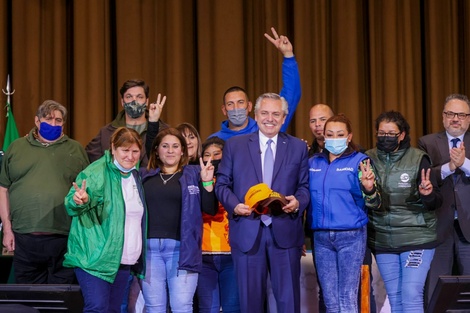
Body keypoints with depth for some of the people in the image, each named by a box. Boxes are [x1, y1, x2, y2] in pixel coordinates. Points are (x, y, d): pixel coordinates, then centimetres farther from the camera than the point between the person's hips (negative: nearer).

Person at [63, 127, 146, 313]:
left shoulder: (136, 176, 10)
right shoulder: (96, 173, -12)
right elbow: (72, 205, -24)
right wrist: (80, 201, -45)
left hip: (123, 261, 7)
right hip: (95, 257, -7)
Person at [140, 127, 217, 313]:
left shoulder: (194, 174, 8)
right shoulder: (144, 175, 12)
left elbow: (210, 209, 4)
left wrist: (207, 182, -7)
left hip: (181, 249, -2)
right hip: (149, 247, 2)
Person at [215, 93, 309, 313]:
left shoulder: (298, 147, 10)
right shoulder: (234, 145, 8)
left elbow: (304, 186, 9)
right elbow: (222, 184, 7)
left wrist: (298, 202, -13)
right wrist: (234, 205, -12)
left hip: (285, 231, 0)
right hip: (247, 231, 0)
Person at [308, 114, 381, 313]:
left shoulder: (359, 161, -3)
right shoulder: (313, 163, 9)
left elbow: (374, 204, -7)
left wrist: (369, 188, -29)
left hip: (351, 236, -4)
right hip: (321, 237, 4)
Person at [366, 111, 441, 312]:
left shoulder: (418, 159, -6)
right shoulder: (369, 159, 2)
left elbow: (436, 203, -3)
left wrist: (428, 194, -26)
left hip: (416, 237, -3)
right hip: (382, 241, 4)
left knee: (411, 294, -10)